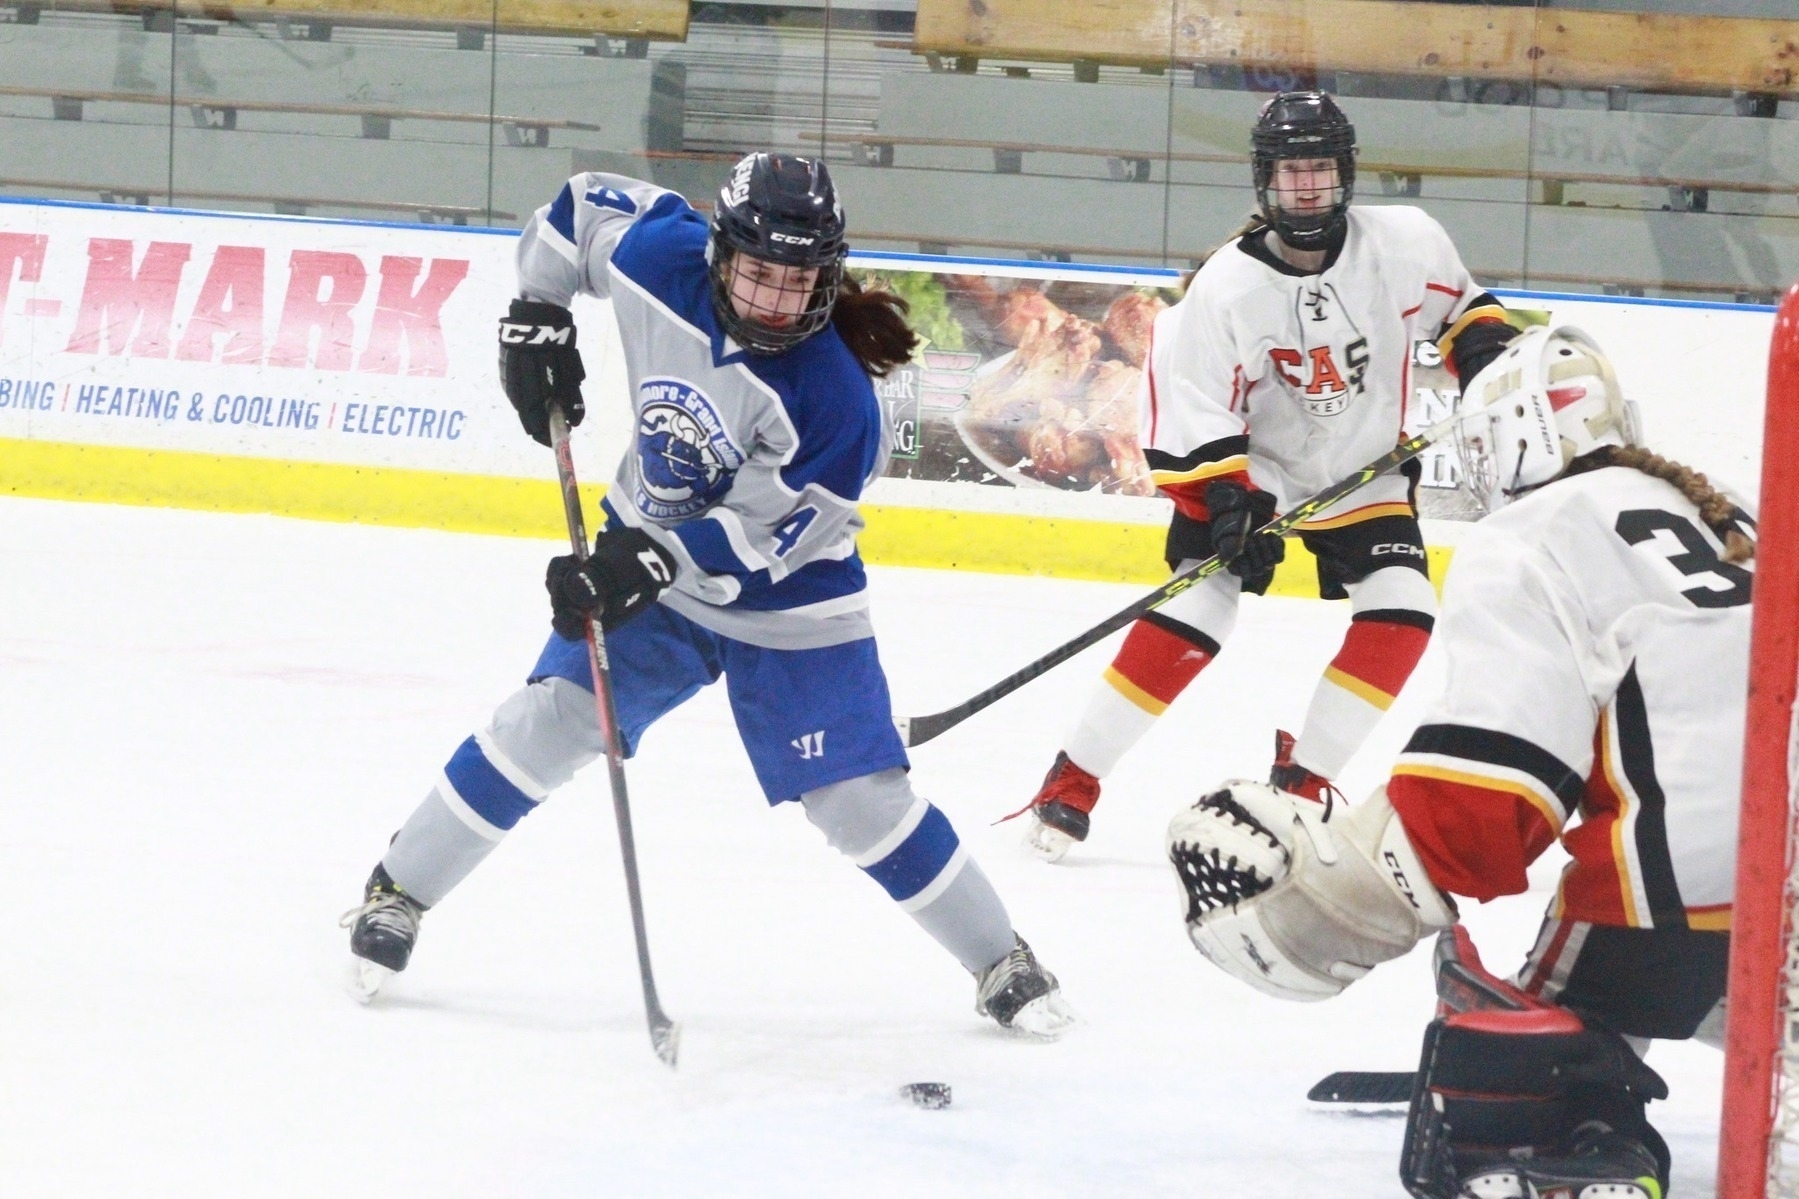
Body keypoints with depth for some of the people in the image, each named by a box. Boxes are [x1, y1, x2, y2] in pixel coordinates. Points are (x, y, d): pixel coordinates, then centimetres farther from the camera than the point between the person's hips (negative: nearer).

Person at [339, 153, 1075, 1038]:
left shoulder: (834, 400, -32)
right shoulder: (660, 258, -21)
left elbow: (762, 536, -29)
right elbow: (584, 207, 1)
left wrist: (651, 562, -39)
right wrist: (538, 313, -3)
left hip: (787, 603, -3)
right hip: (649, 553, 4)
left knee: (859, 799, -7)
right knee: (546, 723, -5)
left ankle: (1001, 963, 8)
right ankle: (397, 893, 10)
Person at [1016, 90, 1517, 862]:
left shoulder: (1405, 244, -14)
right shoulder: (1225, 287, -21)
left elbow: (1458, 304, 8)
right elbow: (1186, 411, -19)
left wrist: (1487, 354, -8)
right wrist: (1226, 499, -29)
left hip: (1365, 474, 3)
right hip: (1251, 472, -3)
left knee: (1400, 618, -16)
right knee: (1190, 617, -16)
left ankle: (1302, 778, -4)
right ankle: (1072, 779, -8)